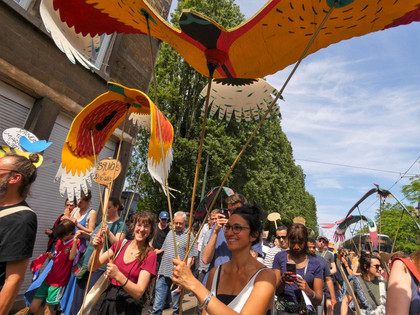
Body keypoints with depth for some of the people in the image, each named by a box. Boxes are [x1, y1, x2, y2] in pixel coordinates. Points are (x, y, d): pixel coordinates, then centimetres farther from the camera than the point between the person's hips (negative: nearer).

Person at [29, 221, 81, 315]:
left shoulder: (76, 242, -15)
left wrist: (75, 240, -39)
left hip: (59, 283, -8)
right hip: (48, 279, 8)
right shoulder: (60, 241, 8)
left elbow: (71, 257, -32)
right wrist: (52, 257, -3)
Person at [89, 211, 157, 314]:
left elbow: (139, 293, -18)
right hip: (105, 299, 4)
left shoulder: (150, 255, -13)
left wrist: (118, 276, -32)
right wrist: (98, 249, -18)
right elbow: (93, 267, 1)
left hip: (127, 306, -3)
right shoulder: (122, 244, 0)